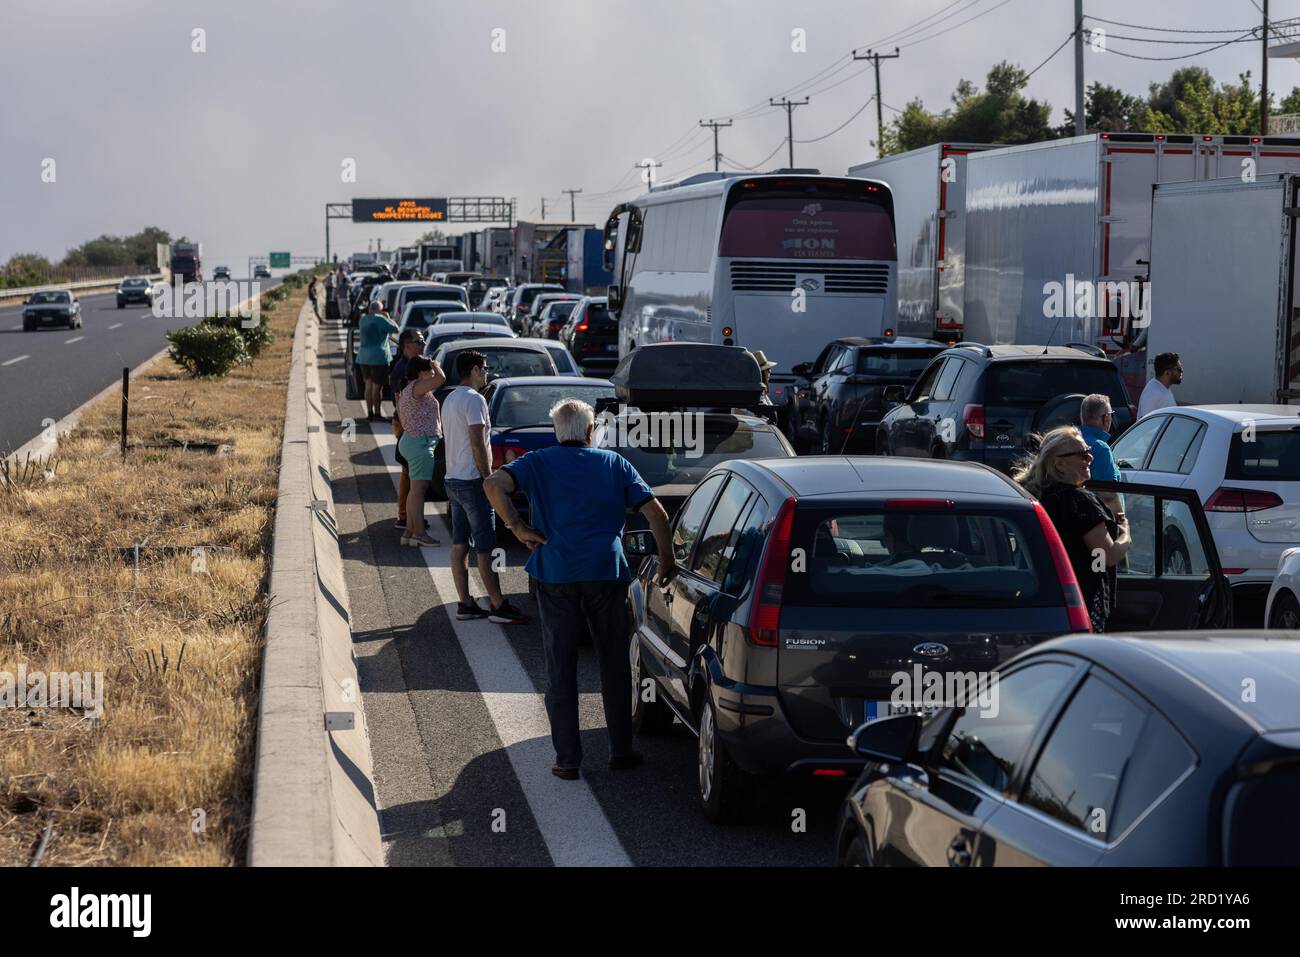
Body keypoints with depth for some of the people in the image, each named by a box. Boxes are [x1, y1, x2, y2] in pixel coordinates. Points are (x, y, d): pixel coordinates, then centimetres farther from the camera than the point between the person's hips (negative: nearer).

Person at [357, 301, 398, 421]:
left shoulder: (363, 319, 8)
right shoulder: (380, 319, -14)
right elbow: (395, 328, -8)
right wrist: (387, 317, 5)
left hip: (364, 357, 7)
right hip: (379, 357, -7)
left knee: (368, 384, 13)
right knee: (377, 386, -2)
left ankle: (369, 413, 14)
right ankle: (377, 414, 1)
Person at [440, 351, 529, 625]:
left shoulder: (450, 400, 16)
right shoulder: (474, 400, -15)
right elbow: (478, 446, -19)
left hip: (452, 479, 10)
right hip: (472, 481, -10)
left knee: (459, 545, 9)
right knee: (485, 548, -6)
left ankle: (465, 603, 11)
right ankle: (498, 606, -3)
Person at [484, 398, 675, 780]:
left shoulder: (538, 462, 7)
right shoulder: (614, 463, 10)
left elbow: (493, 484, -11)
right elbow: (655, 512, 4)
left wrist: (518, 527, -4)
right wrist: (666, 561, 13)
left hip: (556, 575, 0)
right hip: (606, 572, 0)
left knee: (560, 670, 6)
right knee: (614, 665, 13)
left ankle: (567, 759, 6)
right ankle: (621, 751, 17)